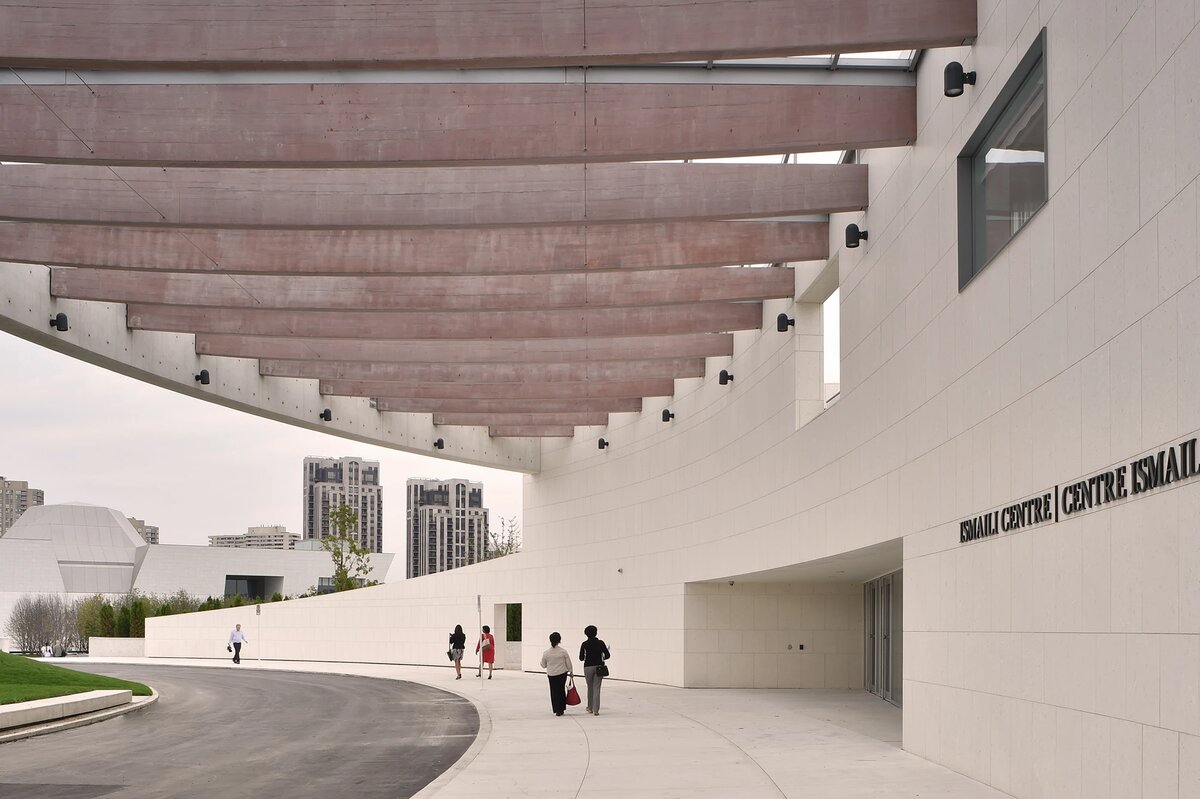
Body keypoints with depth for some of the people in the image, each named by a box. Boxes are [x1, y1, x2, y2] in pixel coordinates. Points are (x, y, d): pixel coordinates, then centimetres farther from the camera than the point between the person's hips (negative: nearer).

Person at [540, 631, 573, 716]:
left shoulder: (546, 653, -9)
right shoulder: (563, 651, -10)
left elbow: (543, 665, 2)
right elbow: (568, 663, -2)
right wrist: (571, 672, 13)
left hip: (551, 674, 0)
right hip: (562, 673, 0)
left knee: (554, 692, 7)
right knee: (561, 690, 14)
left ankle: (557, 710, 3)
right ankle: (562, 708, 17)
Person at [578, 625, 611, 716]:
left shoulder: (584, 644, -7)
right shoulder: (600, 643, -5)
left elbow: (581, 658, -2)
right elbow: (607, 655, -4)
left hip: (588, 667, 0)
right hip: (599, 667, 0)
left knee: (590, 688, 18)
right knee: (596, 688, 1)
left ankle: (590, 708, 28)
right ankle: (596, 710, -6)